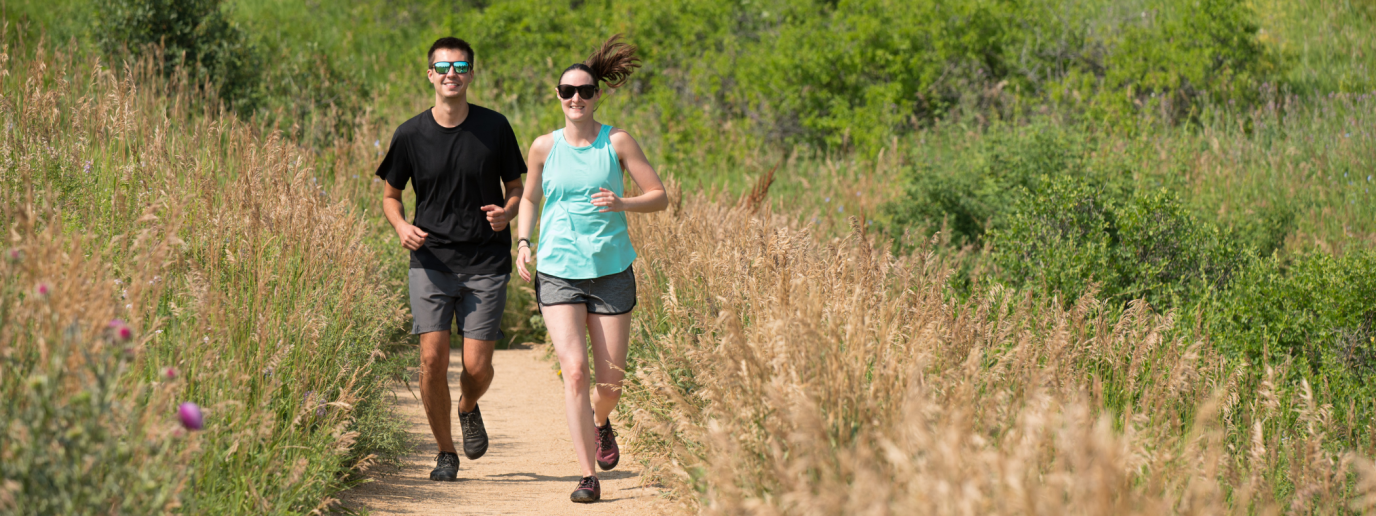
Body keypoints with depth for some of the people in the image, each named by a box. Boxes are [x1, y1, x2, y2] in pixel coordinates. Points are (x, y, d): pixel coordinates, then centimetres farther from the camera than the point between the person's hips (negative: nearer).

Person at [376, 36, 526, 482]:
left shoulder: (494, 128, -1)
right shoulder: (411, 135, -1)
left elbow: (516, 189, 9)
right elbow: (390, 194, 12)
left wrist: (507, 212, -14)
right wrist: (400, 225, -9)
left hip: (486, 264, 0)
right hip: (431, 260, 0)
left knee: (477, 366, -6)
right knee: (433, 358, -11)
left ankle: (468, 409, 32)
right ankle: (445, 452, 9)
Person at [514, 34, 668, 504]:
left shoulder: (617, 142, -2)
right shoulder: (545, 146, 2)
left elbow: (660, 196, 1)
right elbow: (529, 198, 18)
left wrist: (623, 204, -18)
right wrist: (523, 242, 3)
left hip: (611, 271, 0)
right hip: (558, 271, 0)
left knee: (611, 382, 3)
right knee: (574, 371, -15)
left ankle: (600, 421, 41)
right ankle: (588, 476, -8)